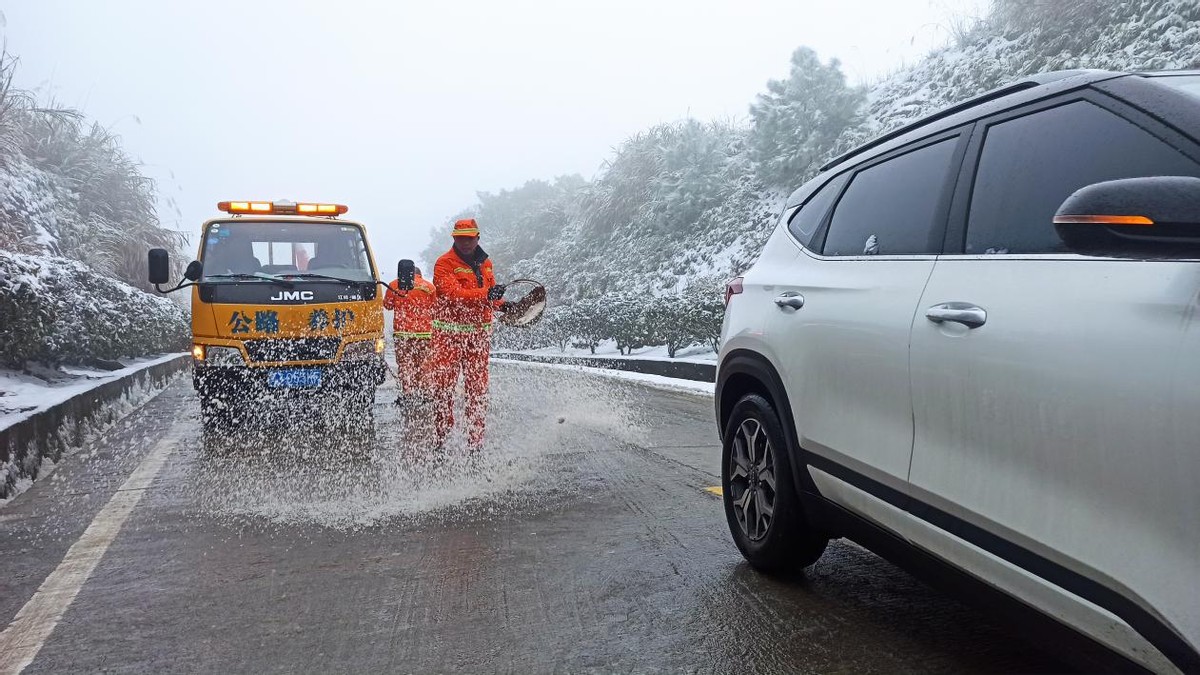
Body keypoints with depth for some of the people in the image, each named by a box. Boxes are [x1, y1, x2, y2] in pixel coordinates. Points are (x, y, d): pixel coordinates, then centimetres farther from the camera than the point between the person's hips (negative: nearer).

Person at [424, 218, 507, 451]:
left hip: (479, 333, 5)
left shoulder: (485, 263, 16)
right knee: (442, 383, -6)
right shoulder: (445, 263, -4)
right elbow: (453, 293, -19)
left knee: (477, 388, 6)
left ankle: (476, 441, 13)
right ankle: (440, 436, 4)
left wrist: (501, 305, 8)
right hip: (449, 332, -5)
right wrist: (486, 294, -26)